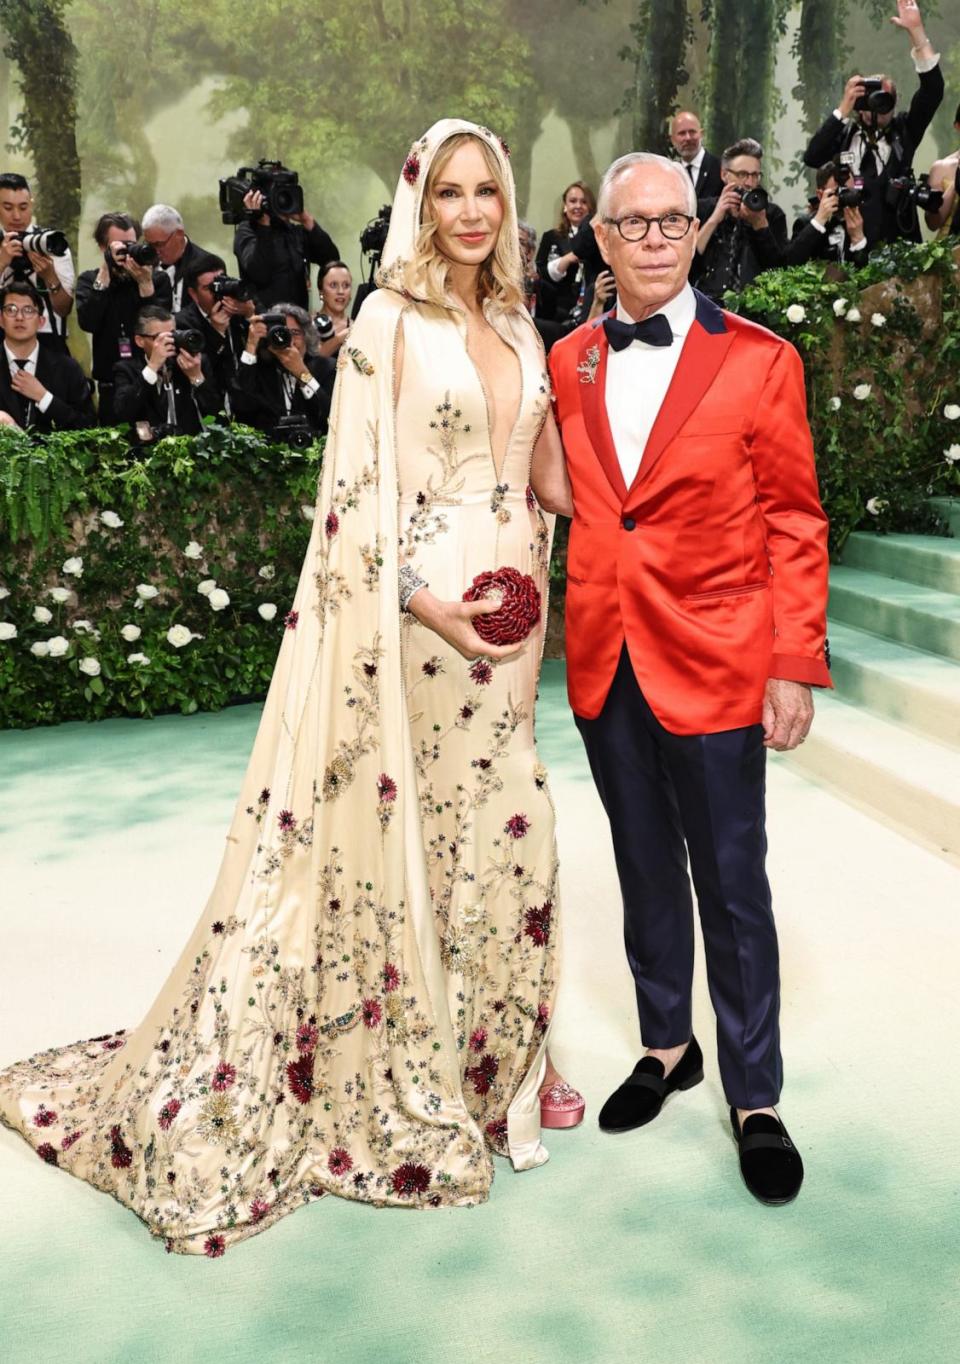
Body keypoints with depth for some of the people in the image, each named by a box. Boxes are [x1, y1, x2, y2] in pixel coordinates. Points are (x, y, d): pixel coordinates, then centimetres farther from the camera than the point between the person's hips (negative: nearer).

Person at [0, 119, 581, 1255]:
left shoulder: (517, 325, 14)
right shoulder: (390, 321, -5)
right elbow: (357, 489, -10)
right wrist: (429, 602, -18)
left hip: (509, 616, 6)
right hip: (415, 613, -6)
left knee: (499, 837, 12)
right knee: (400, 834, 3)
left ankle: (489, 1065, 31)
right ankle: (394, 1083, 22)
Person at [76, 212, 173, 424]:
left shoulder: (158, 278, 2)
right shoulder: (89, 280, 5)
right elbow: (88, 322, -13)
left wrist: (145, 283, -18)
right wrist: (104, 273, -15)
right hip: (111, 386, 1)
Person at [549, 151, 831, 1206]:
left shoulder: (760, 360, -4)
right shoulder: (567, 362, 7)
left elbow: (794, 523, -4)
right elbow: (569, 503, 12)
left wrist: (796, 665, -9)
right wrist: (566, 633, 4)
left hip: (713, 664, -4)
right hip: (605, 663, 4)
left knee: (731, 884, 5)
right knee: (645, 869, 17)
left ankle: (754, 1098, 23)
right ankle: (667, 1045, 37)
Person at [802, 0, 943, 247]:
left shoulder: (903, 131, 10)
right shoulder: (842, 133, 9)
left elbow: (933, 90, 1)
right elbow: (811, 158, -8)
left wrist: (916, 31, -6)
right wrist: (843, 109, -11)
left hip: (896, 246, 1)